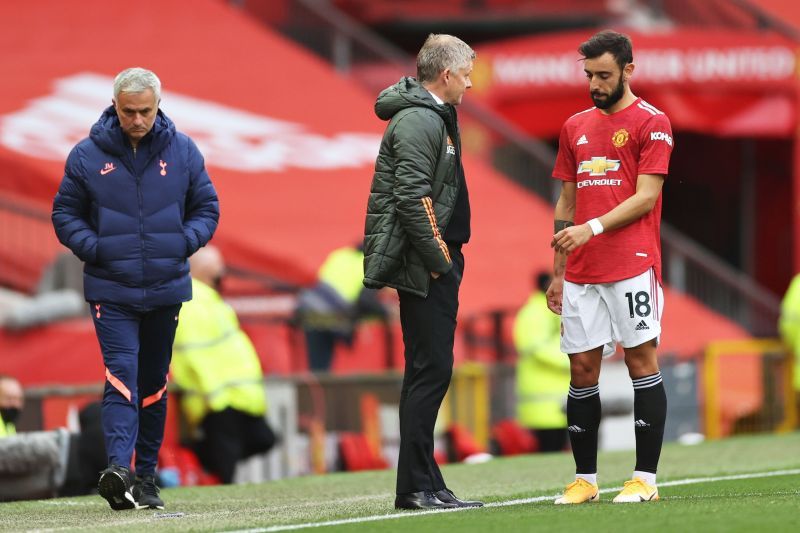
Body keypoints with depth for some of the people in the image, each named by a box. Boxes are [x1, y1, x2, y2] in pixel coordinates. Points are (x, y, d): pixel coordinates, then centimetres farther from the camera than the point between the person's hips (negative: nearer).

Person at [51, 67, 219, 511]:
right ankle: (118, 467, -27)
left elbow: (206, 208, 10)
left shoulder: (182, 151, 2)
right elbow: (65, 213, 5)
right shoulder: (87, 155, -3)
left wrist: (184, 244, -7)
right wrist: (93, 248, -11)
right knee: (122, 374, -17)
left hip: (166, 288, 3)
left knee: (154, 383, 11)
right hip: (110, 291, -3)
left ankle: (146, 475, 19)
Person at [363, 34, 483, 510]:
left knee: (428, 371, 11)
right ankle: (417, 486, -9)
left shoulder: (434, 117, 19)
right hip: (424, 267, -11)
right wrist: (439, 260, -18)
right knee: (431, 370, -10)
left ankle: (424, 485, 15)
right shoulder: (418, 121, -14)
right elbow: (412, 197, -22)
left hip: (434, 263, 11)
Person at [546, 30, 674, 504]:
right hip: (581, 272, 6)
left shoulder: (651, 123, -1)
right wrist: (558, 273, 15)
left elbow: (645, 197, -9)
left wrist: (592, 228, -20)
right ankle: (585, 479, 9)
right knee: (582, 368, 3)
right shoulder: (575, 127, 17)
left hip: (632, 266, -6)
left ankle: (646, 478, -4)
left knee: (642, 360, -5)